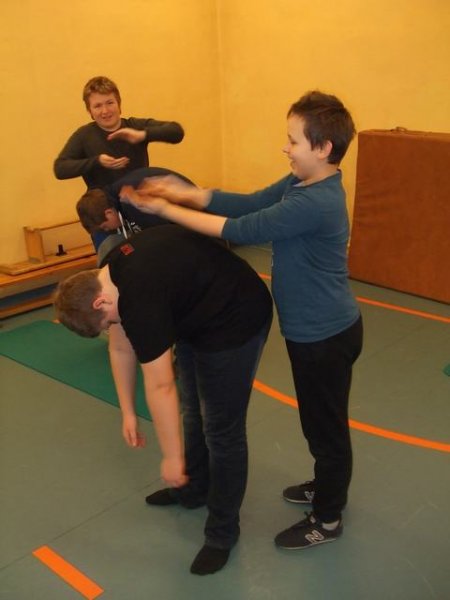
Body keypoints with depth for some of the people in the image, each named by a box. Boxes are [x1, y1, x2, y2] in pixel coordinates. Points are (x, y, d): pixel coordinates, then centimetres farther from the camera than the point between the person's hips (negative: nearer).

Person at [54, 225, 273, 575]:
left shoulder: (139, 297, -33)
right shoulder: (112, 274, -3)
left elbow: (160, 386, -27)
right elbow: (121, 348, 7)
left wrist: (172, 456, -18)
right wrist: (128, 412, 10)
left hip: (235, 322, -10)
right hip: (197, 319, 10)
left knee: (221, 428, -1)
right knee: (194, 411, 22)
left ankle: (223, 531, 17)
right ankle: (194, 490, 43)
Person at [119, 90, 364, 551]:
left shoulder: (315, 202, -30)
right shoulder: (302, 184, 1)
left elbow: (242, 230, -27)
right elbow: (250, 203, -1)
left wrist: (165, 209, -20)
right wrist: (184, 192, -10)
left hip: (326, 336, -9)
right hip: (315, 329, 10)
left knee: (326, 426, 10)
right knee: (320, 422, 26)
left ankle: (327, 519, 31)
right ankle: (327, 487, 49)